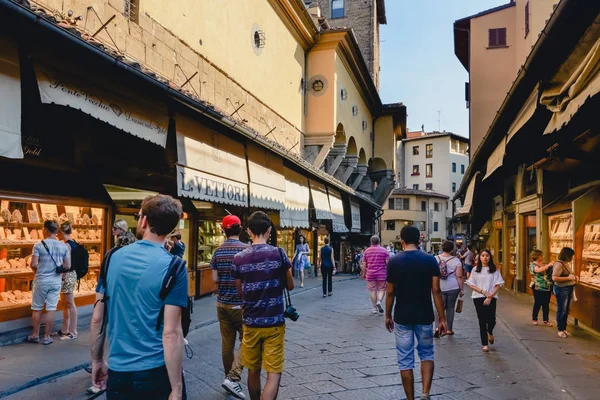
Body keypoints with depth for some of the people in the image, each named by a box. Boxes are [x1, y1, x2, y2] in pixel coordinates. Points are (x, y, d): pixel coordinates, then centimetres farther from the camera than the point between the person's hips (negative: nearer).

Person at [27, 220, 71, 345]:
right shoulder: (64, 246, -1)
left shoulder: (39, 245, -10)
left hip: (41, 281, -2)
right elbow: (68, 266, 0)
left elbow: (33, 264, -13)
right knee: (51, 309, 7)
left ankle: (35, 335, 23)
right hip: (56, 281, 2)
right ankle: (47, 337, 13)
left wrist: (38, 271, 9)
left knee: (37, 309, 13)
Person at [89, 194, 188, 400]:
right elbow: (171, 333, -18)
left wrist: (97, 361, 17)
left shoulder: (113, 258, -1)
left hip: (118, 372, 4)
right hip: (157, 373, -3)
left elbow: (97, 318, 4)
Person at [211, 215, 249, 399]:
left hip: (222, 303, 5)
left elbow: (215, 279, 2)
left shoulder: (217, 252, 3)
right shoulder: (246, 249, -11)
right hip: (241, 303, -5)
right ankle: (233, 378, -6)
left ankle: (230, 378, 22)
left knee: (227, 343, 12)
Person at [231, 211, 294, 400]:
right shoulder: (279, 254, -9)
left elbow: (240, 291, 8)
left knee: (253, 370, 18)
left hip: (250, 323, 3)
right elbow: (290, 285, 2)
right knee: (274, 373, 1)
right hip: (274, 322, -3)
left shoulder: (239, 258, -3)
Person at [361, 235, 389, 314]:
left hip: (370, 274, 2)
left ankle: (375, 308, 11)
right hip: (381, 274, -1)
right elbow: (388, 263, -5)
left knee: (373, 291, 7)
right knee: (381, 289, 9)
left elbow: (364, 264, 6)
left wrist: (364, 274, 14)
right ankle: (379, 301, -16)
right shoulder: (384, 250, 0)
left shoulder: (367, 251, 5)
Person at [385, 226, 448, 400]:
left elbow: (390, 292, -3)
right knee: (426, 354, 20)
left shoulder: (394, 261, -6)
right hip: (424, 317, 1)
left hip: (402, 317, -1)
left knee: (405, 360, 9)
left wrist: (388, 316, 10)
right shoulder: (430, 260, -5)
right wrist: (442, 318, 0)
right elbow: (436, 291, -7)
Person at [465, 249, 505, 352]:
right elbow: (471, 285, 1)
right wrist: (483, 291, -11)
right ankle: (485, 344, 13)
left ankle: (490, 332, 31)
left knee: (491, 320, -6)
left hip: (491, 298, 0)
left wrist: (490, 296, -11)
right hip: (478, 297, 0)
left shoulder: (494, 270, 3)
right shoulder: (475, 270, 4)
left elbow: (498, 285, -1)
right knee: (482, 320, 2)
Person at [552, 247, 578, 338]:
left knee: (566, 310, 15)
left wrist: (574, 277, 6)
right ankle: (560, 330, 11)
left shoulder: (567, 263, 9)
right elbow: (554, 278, -26)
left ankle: (564, 328, 25)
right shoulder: (559, 264, -18)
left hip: (569, 289, 9)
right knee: (561, 310, 1)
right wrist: (568, 278, -24)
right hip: (562, 290, -9)